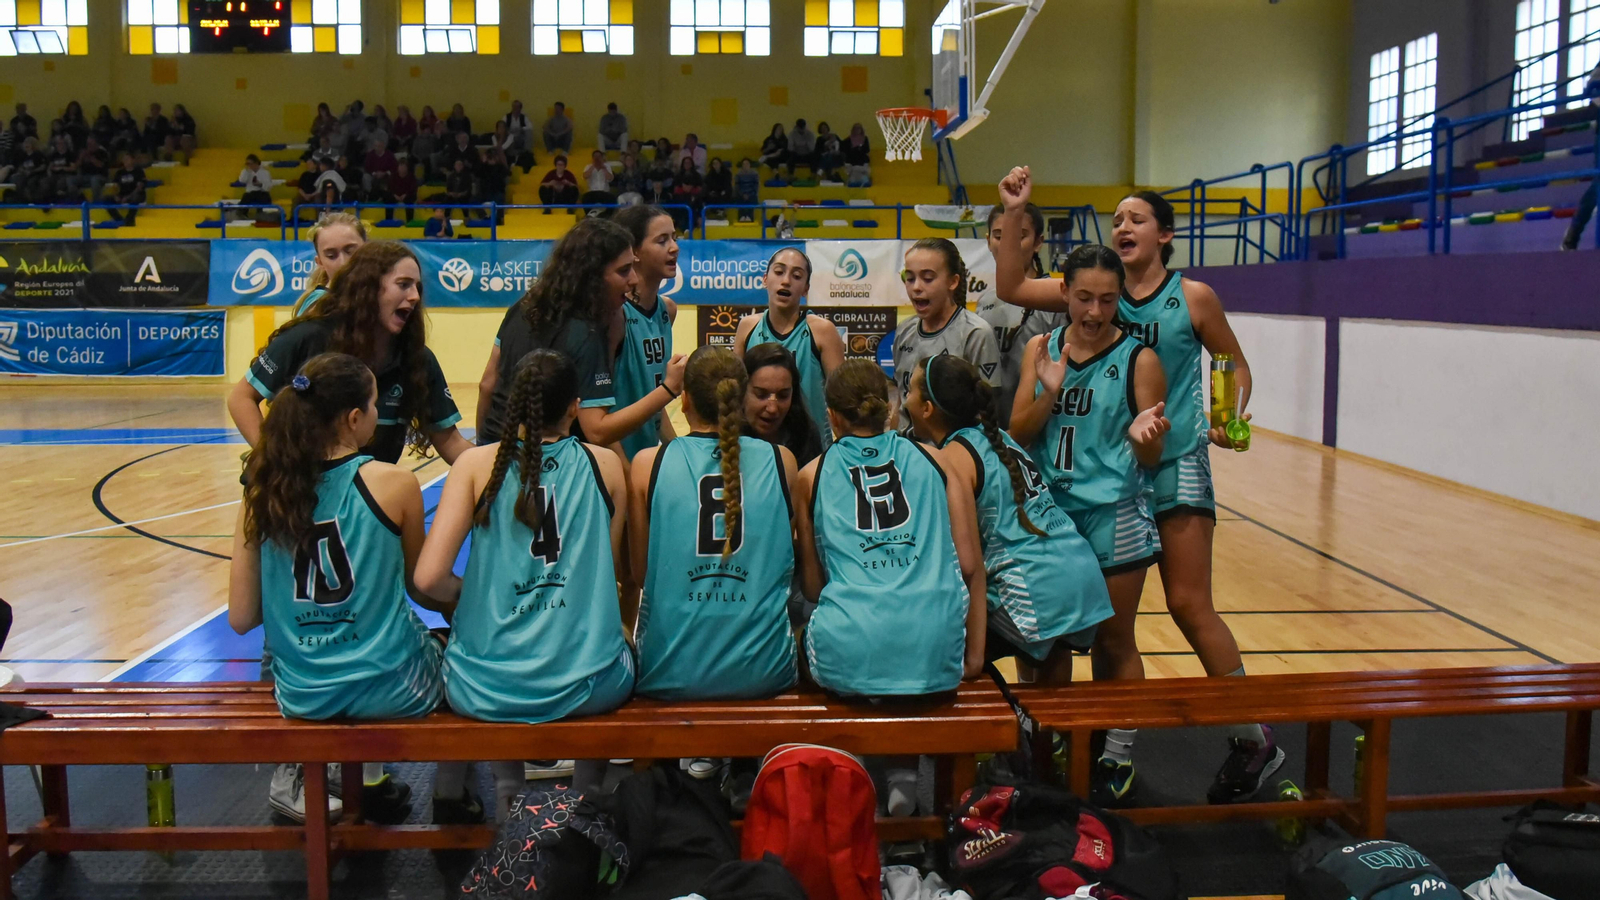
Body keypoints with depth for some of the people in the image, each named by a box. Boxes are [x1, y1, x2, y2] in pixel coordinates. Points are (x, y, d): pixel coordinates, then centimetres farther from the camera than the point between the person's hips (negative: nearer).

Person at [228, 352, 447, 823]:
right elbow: (420, 588, 1)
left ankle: (297, 775, 28)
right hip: (389, 690, -4)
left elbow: (241, 619, -1)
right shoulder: (394, 484, -12)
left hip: (302, 697, 5)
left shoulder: (263, 492, -3)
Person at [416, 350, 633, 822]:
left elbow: (429, 577, -10)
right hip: (589, 685, 0)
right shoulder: (605, 464, 0)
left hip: (489, 688, 0)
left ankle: (508, 795, 40)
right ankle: (588, 793, 41)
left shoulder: (477, 463, -3)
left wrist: (474, 590, 11)